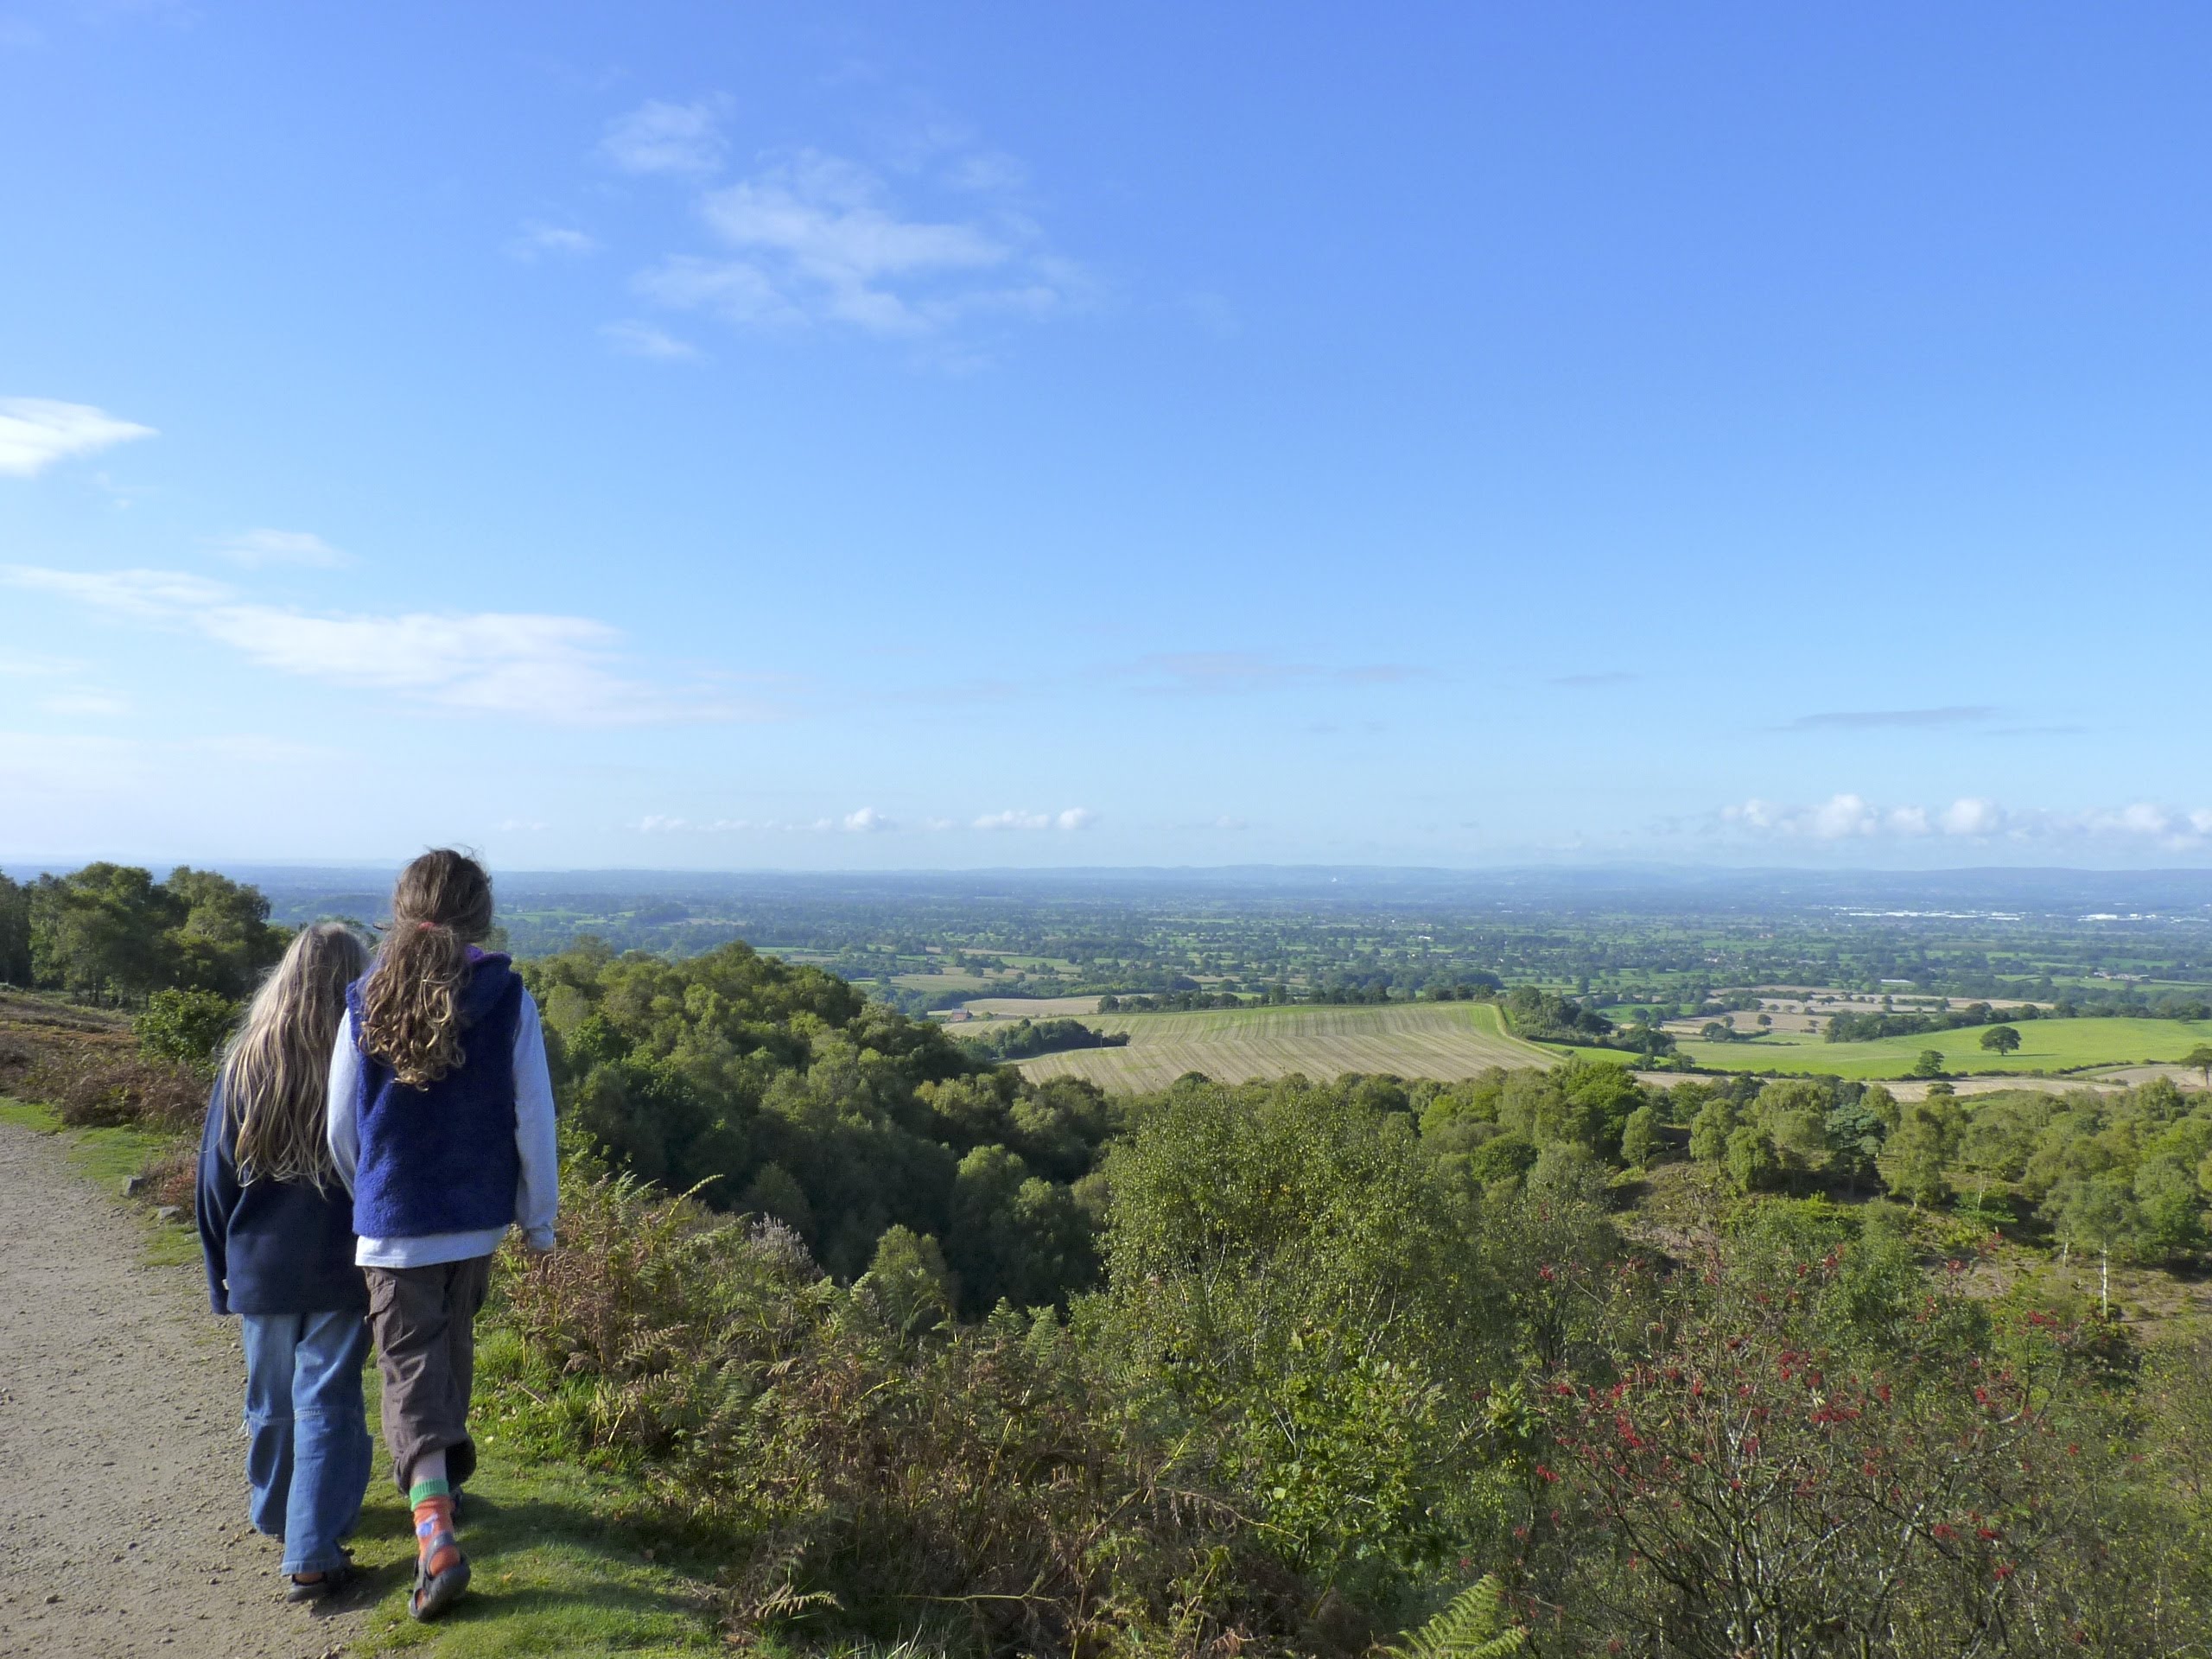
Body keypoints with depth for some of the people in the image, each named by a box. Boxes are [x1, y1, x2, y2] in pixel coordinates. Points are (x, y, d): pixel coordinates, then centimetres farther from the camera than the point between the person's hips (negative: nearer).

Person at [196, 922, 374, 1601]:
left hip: (261, 1266, 3)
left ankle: (276, 1512, 40)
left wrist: (222, 1269, 14)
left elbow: (214, 1177, 4)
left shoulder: (243, 1062, -4)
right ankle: (312, 1555, -1)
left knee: (271, 1399, 20)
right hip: (340, 1267, -3)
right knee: (327, 1403, 3)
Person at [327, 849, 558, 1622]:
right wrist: (539, 1217, 5)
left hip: (394, 1223, -1)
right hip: (479, 1217, 1)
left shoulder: (367, 1004, -7)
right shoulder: (507, 998, -10)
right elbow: (534, 1118, -7)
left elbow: (341, 1128, 1)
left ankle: (436, 1535, -7)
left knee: (411, 1370, 4)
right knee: (452, 1346, 24)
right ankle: (447, 1466, 43)